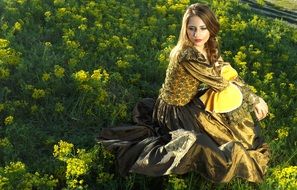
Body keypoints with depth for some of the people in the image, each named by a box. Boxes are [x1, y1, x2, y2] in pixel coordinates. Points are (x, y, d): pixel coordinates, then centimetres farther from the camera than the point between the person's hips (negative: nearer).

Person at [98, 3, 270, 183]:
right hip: (174, 111, -9)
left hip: (188, 103, 9)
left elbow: (229, 74, 2)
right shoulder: (187, 55, -31)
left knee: (238, 101, 11)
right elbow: (219, 81, -25)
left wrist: (254, 99, -3)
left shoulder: (208, 48, -4)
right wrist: (222, 66, -4)